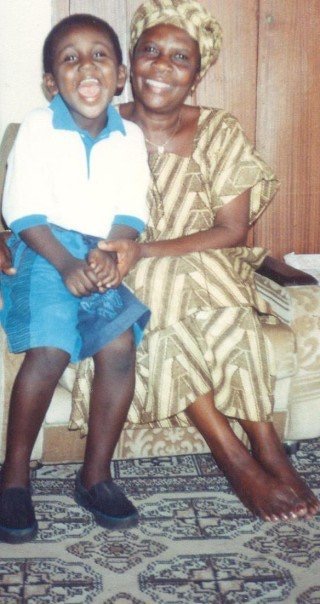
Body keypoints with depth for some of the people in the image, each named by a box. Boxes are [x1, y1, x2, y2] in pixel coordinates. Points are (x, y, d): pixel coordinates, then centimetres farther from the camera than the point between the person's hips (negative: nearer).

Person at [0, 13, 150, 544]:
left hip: (102, 256, 3)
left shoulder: (130, 137, 6)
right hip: (45, 250, -3)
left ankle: (96, 475, -2)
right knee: (49, 350, -24)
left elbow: (131, 212, 4)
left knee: (120, 345, -18)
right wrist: (66, 265, -19)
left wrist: (109, 255, -15)